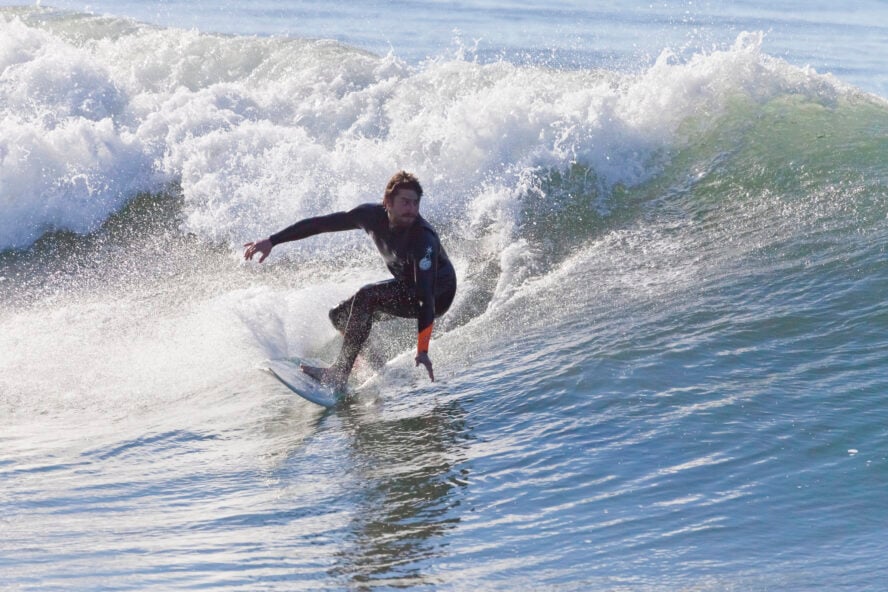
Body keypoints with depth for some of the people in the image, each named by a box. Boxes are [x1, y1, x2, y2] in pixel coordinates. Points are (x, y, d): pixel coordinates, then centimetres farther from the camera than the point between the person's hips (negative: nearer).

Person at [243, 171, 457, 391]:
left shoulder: (423, 239, -35)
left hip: (438, 294, -8)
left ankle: (339, 375, -28)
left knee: (366, 296, -28)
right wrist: (272, 240, -9)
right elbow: (320, 224, -7)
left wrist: (422, 350, -49)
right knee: (340, 315, 2)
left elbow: (426, 295, -42)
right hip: (407, 286, 8)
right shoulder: (373, 215, -16)